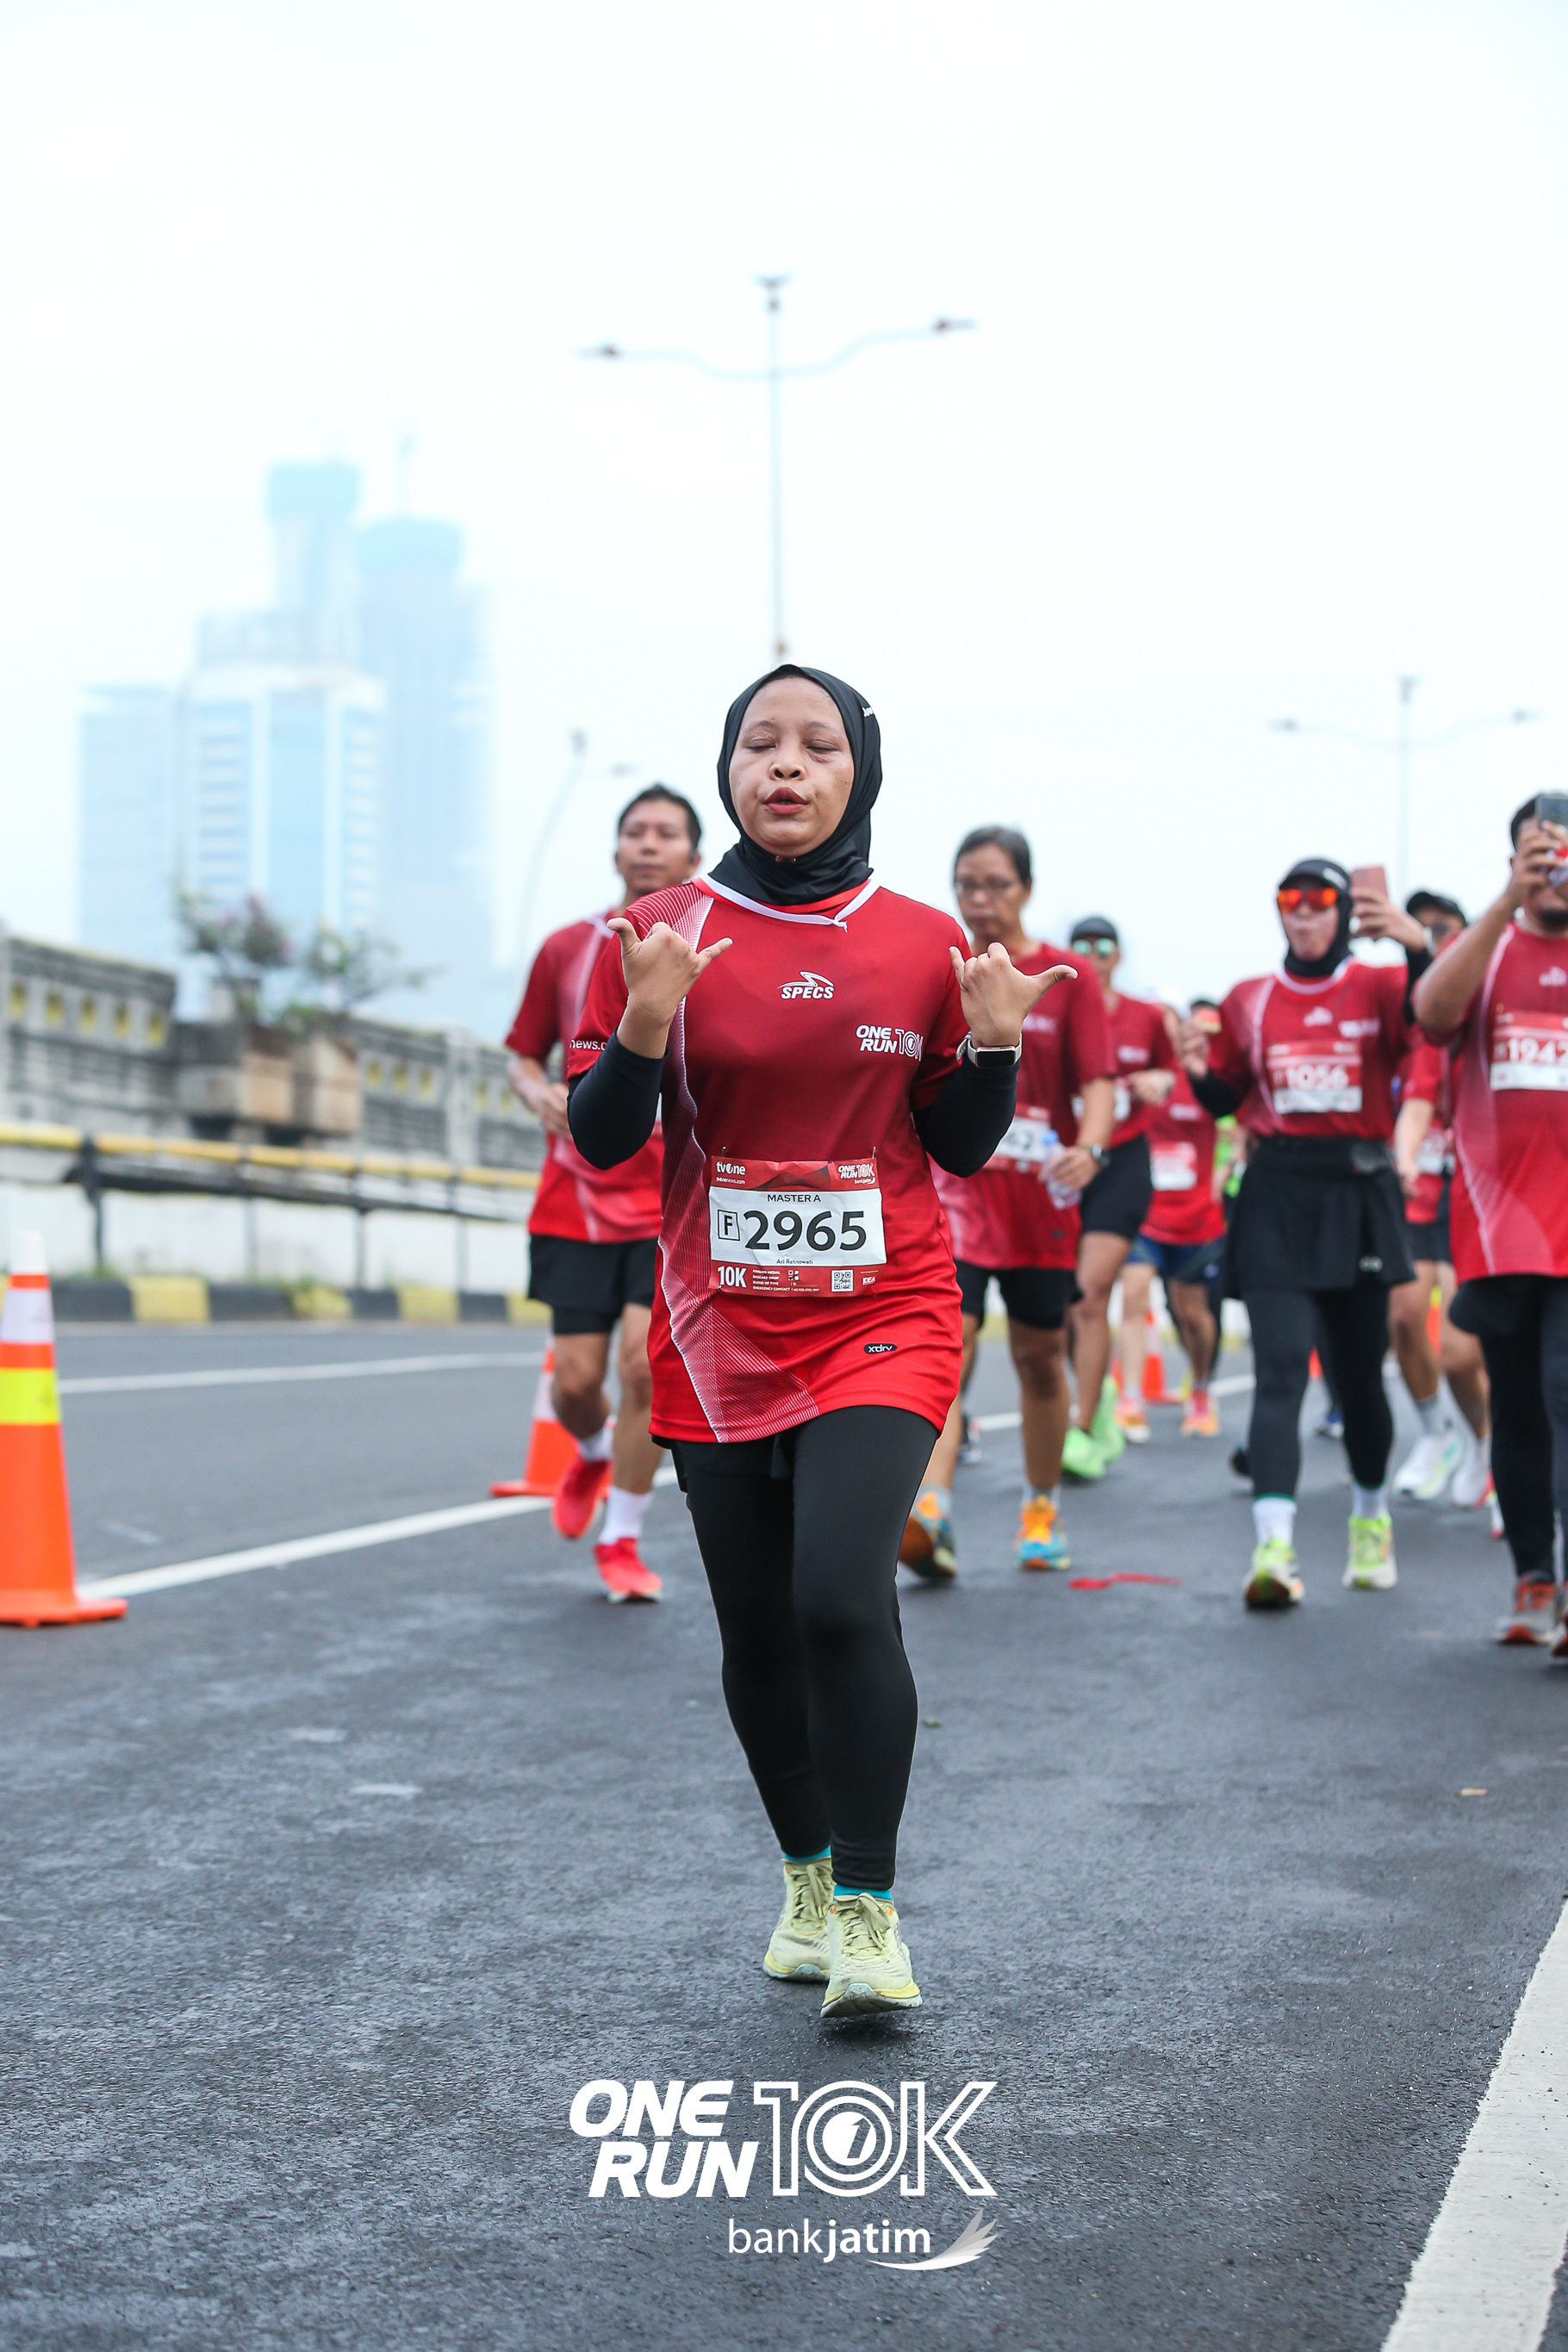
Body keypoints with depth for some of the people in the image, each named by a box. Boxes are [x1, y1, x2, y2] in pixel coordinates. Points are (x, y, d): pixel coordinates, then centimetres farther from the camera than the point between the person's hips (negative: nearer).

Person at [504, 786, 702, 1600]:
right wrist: (542, 1095, -8)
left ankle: (621, 1539, 3)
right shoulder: (566, 950, 5)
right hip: (578, 1195, 2)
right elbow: (521, 1052, 13)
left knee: (644, 1360, -15)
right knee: (576, 1378, 0)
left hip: (677, 1203, -2)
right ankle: (594, 1455, 38)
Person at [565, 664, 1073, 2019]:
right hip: (720, 1336, 2)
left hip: (881, 1322, -2)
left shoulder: (924, 943, 1)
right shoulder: (663, 936, -1)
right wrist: (642, 1028, -18)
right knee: (758, 1637, 9)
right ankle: (809, 1882, 33)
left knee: (841, 1599, -20)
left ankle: (871, 1915, -6)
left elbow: (963, 1148, 8)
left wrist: (994, 1045, -10)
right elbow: (600, 1140, 0)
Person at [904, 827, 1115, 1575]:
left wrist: (1088, 1149, -23)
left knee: (1039, 1357, 11)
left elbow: (1097, 1083, -6)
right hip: (955, 1186, 0)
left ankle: (1041, 1509, 29)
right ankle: (929, 1512, -30)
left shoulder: (1068, 977, 1)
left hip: (1038, 1195, 0)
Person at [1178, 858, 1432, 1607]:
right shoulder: (1248, 1001, 9)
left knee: (1359, 1370, 9)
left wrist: (1418, 947, -36)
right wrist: (1199, 1070, -7)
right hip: (1276, 1192, 0)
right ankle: (1273, 1548, -22)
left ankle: (1371, 1517, 35)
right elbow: (1225, 1099, 15)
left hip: (1358, 1192, 0)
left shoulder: (1377, 988, 3)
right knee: (1280, 1368, -13)